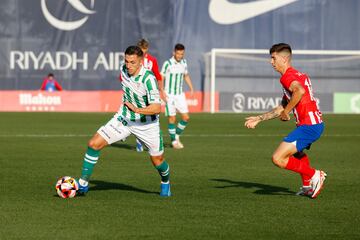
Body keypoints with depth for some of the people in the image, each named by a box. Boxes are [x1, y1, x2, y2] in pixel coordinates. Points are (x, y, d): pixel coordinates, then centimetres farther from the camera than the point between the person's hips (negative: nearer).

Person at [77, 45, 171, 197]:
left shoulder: (148, 78, -27)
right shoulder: (123, 70, -7)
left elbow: (157, 108, -34)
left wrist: (137, 110, -48)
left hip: (146, 124, -4)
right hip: (124, 119, 4)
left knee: (157, 161, 7)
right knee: (94, 144, -11)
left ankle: (165, 183, 42)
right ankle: (83, 184, -1)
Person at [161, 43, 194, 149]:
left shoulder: (184, 62, 5)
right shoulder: (168, 64, -13)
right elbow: (161, 78, -8)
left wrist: (191, 88, 9)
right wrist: (162, 92, -19)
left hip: (180, 94, 5)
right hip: (169, 95, -5)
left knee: (186, 117, -2)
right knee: (172, 118, -3)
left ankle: (177, 136, 18)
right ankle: (174, 141, 10)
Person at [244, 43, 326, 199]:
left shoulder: (287, 76, -10)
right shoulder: (297, 75, 21)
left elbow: (299, 91, -36)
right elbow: (282, 108, 26)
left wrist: (286, 112, -24)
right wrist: (259, 119, 26)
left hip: (308, 125, -11)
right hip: (316, 123, 11)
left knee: (278, 158, -14)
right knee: (296, 152, 37)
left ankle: (314, 175, -4)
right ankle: (308, 186, 42)